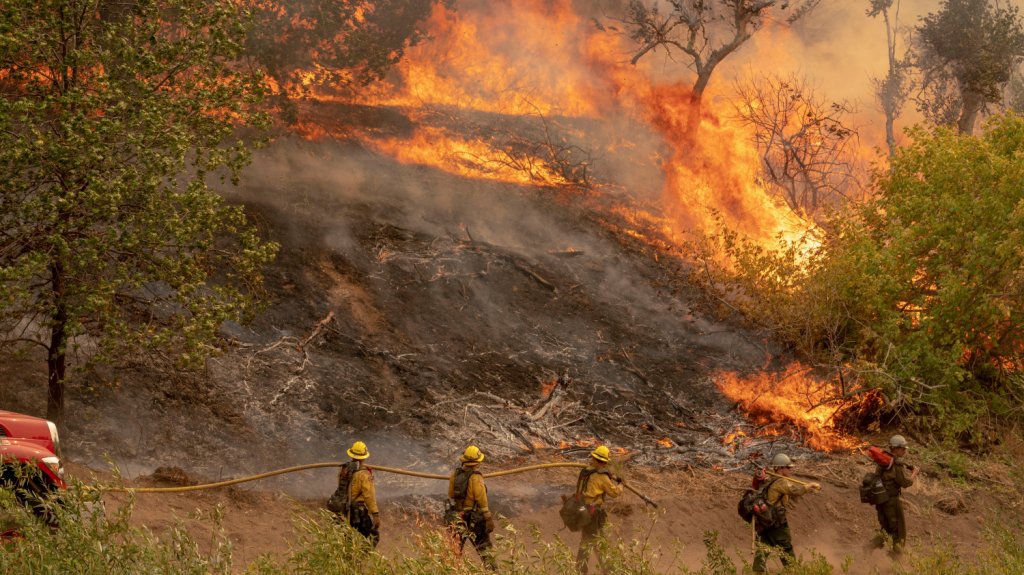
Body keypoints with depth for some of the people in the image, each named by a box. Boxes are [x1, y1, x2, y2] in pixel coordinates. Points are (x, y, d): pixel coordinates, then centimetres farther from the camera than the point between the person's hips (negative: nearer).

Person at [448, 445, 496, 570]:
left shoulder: (455, 474, -2)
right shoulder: (476, 478, -20)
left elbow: (451, 495, 8)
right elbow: (482, 501, -18)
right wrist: (489, 519, -11)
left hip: (458, 517, 5)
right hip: (474, 520, -5)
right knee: (485, 548, 7)